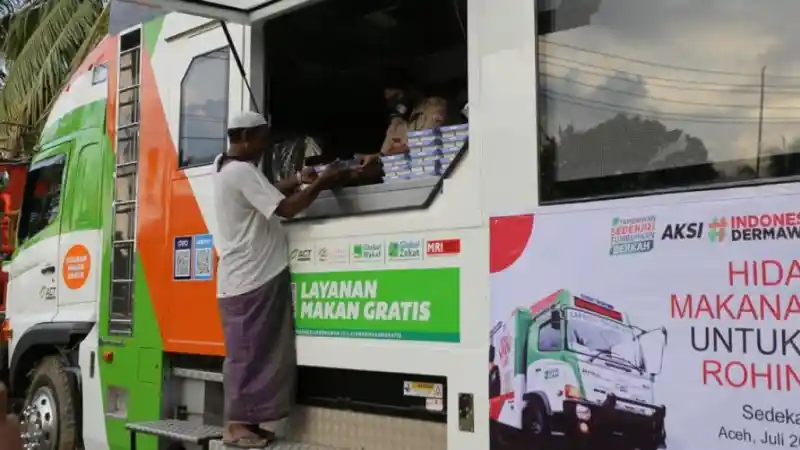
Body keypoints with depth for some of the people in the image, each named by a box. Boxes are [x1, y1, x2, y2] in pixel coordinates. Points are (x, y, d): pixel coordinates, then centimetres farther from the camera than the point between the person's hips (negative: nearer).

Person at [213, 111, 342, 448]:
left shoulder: (226, 168, 16)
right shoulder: (242, 171, -17)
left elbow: (267, 193, 26)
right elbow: (285, 208, -20)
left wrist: (299, 180, 14)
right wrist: (320, 183, -9)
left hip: (244, 278, 10)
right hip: (253, 279, -10)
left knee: (252, 352, 12)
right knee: (248, 353, -5)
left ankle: (247, 422, 16)